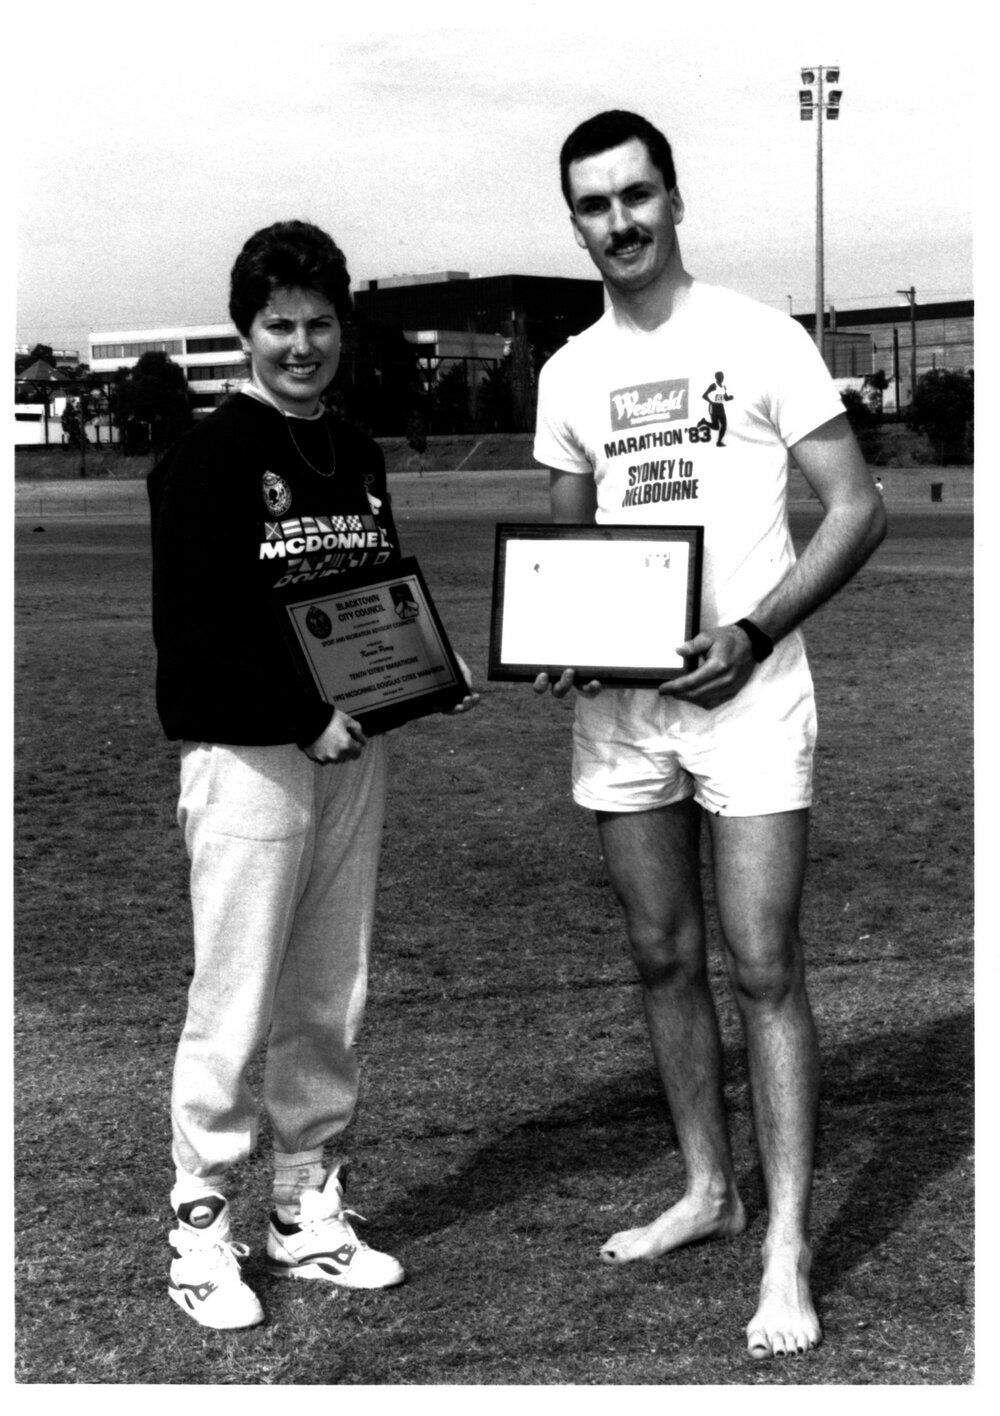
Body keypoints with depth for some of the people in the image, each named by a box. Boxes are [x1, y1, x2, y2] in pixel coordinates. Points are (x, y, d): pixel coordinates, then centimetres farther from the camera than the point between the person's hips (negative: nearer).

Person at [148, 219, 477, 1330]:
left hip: (351, 750, 7)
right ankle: (200, 1231, 10)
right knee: (234, 1006, -3)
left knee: (330, 1000, 13)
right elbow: (188, 632, -15)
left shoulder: (359, 458, 13)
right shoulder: (205, 461, -8)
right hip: (246, 757, -7)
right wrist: (307, 717, -20)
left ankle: (309, 1214, 25)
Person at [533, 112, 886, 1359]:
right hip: (617, 698, 5)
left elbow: (857, 509, -5)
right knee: (662, 961, 12)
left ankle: (787, 1253, -1)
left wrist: (754, 631, -18)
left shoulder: (760, 340, -4)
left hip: (744, 691, -5)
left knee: (763, 970, -6)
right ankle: (708, 1188, 28)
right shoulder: (569, 375, 10)